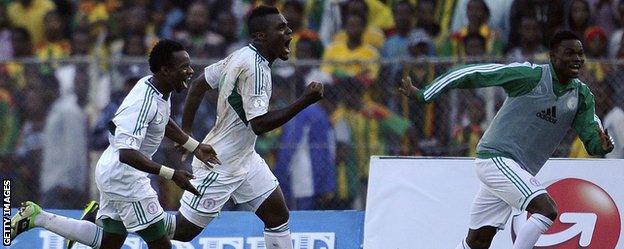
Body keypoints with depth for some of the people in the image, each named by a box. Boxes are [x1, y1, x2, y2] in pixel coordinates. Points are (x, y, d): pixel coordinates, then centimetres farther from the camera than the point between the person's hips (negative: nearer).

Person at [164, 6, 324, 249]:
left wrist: (185, 133, 13)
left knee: (278, 215, 4)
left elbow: (198, 84, 11)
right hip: (220, 164, -10)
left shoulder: (241, 56, 4)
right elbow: (259, 124, -29)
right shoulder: (255, 68, -24)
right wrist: (304, 101, -27)